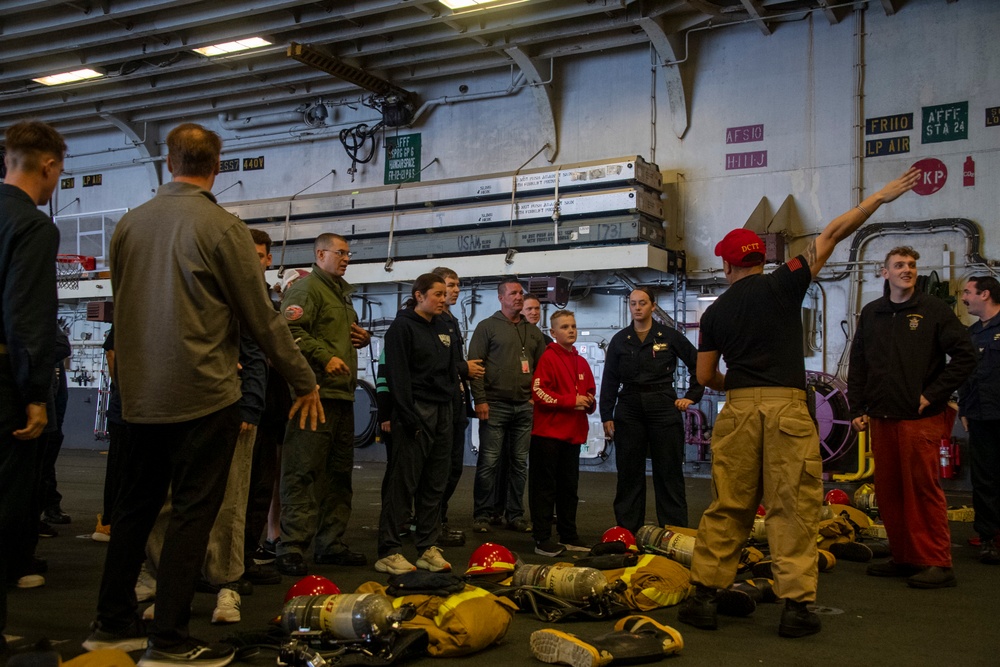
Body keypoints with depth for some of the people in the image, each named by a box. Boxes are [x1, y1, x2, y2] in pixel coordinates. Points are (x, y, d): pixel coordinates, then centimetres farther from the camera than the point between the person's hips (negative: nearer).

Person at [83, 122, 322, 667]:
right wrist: (305, 383, 1)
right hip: (202, 394, -6)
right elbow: (261, 317, -8)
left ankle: (112, 623, 25)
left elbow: (123, 305, 15)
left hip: (139, 393, 6)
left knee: (135, 505, 16)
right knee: (191, 512, 0)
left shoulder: (129, 224, 6)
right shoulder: (223, 228, -11)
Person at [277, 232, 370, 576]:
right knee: (304, 471, -10)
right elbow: (293, 330, -19)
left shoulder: (341, 294, 26)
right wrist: (325, 357, -22)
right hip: (316, 391, -10)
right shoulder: (306, 288, -4)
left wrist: (363, 337, 17)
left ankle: (331, 544, 20)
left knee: (339, 472, 12)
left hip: (342, 393, 10)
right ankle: (291, 549, -8)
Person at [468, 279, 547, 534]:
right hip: (495, 406, -5)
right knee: (489, 462, -3)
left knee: (520, 463, 8)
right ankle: (482, 515, 6)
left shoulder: (532, 331, 15)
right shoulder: (487, 326, 1)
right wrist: (480, 399, -12)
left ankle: (515, 515, 16)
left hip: (524, 407, 5)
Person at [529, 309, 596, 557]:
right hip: (548, 432, -7)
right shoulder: (548, 358, -6)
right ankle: (542, 539, 3)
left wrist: (589, 402, -3)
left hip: (573, 433, 7)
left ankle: (568, 536, 23)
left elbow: (590, 393, 20)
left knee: (569, 487, 14)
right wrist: (571, 400, -18)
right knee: (545, 487, -2)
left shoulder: (581, 362, 14)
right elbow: (539, 393, -15)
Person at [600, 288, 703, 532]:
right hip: (629, 409, 2)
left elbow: (698, 364, 10)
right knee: (629, 472, 6)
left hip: (663, 407, -2)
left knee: (669, 472, 2)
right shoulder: (619, 340, 8)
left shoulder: (669, 336, 2)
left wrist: (692, 395, 4)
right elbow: (609, 381, 8)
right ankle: (627, 531, 13)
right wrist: (606, 416, 3)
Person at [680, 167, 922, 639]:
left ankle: (705, 596, 10)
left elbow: (705, 377, 11)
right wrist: (881, 197, 14)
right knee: (793, 508, 2)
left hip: (738, 409, 2)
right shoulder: (782, 285, 3)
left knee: (727, 508, 8)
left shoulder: (715, 312, 10)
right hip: (788, 407, -2)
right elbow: (831, 235, 6)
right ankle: (796, 605, 2)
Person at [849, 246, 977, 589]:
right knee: (887, 491, 8)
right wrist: (857, 410, 9)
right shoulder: (871, 313, 13)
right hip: (881, 419, 5)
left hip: (921, 419, -5)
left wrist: (932, 394, -9)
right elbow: (857, 366, 16)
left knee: (923, 490, -5)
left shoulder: (934, 310, 0)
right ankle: (904, 557, 19)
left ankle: (937, 563, 2)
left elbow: (965, 356, -5)